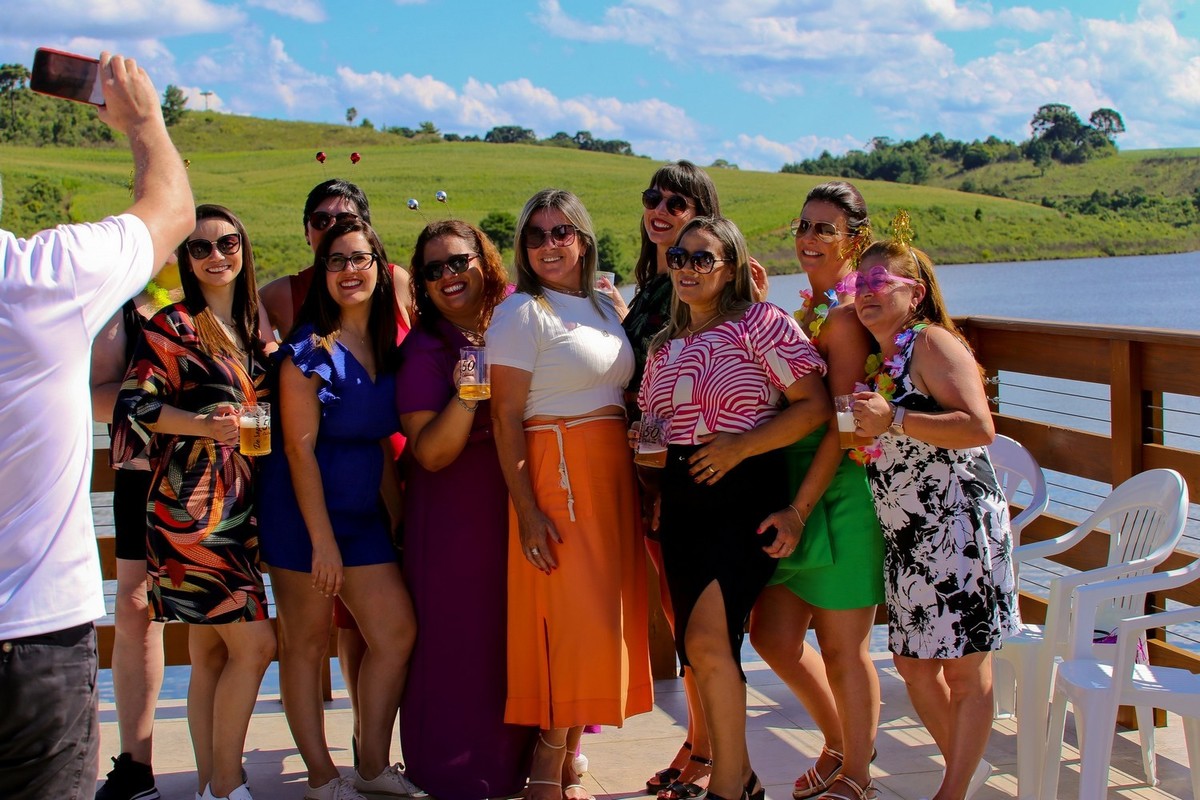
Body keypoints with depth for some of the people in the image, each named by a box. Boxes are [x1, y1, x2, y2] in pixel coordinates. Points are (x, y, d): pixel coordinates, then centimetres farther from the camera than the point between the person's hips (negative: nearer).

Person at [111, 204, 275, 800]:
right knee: (254, 643, -9)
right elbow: (134, 405, -12)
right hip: (191, 505, -7)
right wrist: (203, 425, -23)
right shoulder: (172, 325, -6)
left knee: (210, 650, 11)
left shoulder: (248, 327, 16)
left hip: (236, 506, 7)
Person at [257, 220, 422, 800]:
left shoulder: (387, 348, 8)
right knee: (307, 643, 3)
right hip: (303, 512, -7)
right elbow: (300, 449, -16)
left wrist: (397, 515, 10)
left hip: (362, 513, 7)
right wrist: (322, 540, -18)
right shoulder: (308, 350, -12)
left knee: (397, 632, 5)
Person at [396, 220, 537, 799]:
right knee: (464, 643, 2)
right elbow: (430, 453, -14)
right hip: (456, 519, -3)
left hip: (522, 505, 3)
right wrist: (467, 393, -26)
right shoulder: (425, 349, -7)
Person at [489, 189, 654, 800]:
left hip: (614, 474, 7)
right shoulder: (522, 312, -6)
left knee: (599, 621, 7)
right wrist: (526, 510, -17)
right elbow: (506, 418, -11)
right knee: (575, 618, -8)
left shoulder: (605, 308, 15)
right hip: (557, 474, -7)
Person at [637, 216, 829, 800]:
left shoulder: (760, 322, -4)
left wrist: (739, 446, -15)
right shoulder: (664, 347, 15)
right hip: (682, 502, 7)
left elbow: (815, 406, -10)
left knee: (706, 640, -17)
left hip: (744, 495, -7)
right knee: (700, 649, 8)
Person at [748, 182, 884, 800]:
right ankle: (840, 747, 33)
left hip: (838, 494, -9)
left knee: (842, 646, 4)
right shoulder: (808, 309, 14)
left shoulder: (847, 315, -13)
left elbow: (839, 424, -18)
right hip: (797, 487, 9)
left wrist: (800, 509, -20)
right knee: (772, 635, 12)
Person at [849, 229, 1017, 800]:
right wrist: (858, 435, 8)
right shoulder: (880, 357, 13)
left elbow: (980, 428, -22)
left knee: (964, 668, 2)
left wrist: (893, 420, -25)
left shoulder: (932, 343, -11)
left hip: (957, 527, -9)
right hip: (906, 537, 9)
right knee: (912, 664, 14)